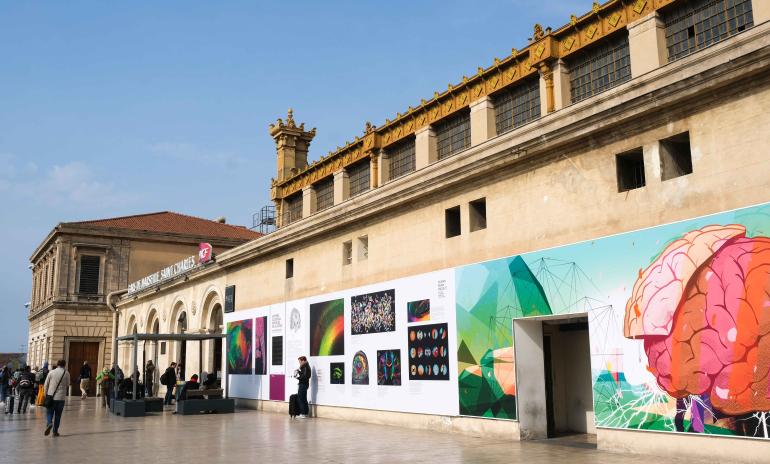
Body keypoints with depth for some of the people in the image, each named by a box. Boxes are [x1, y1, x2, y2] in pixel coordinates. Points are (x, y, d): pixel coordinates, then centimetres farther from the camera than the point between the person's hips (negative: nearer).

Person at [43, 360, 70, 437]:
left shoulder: (51, 372, -1)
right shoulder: (66, 373, -3)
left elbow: (46, 384, 3)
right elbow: (67, 384, 6)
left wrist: (46, 394, 15)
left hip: (51, 396, 0)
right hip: (61, 397, 0)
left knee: (50, 413, 12)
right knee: (58, 414, 9)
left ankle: (49, 423, -16)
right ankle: (55, 431, 11)